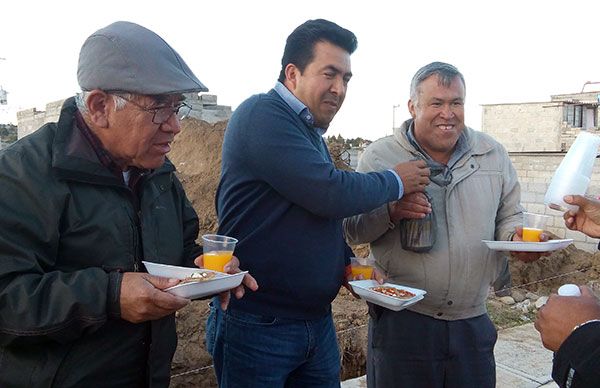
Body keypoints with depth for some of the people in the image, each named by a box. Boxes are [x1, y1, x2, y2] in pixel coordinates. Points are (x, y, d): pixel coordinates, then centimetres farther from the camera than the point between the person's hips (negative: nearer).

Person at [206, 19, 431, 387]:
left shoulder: (312, 133, 12)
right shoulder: (262, 114, -16)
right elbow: (330, 194, -25)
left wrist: (347, 262, 3)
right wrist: (396, 181, -9)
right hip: (257, 326, -8)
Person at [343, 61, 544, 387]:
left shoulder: (493, 154, 6)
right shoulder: (379, 156, -4)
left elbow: (509, 216, 14)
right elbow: (351, 230, -4)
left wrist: (517, 238, -8)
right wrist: (390, 211, -23)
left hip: (473, 322, 3)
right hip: (400, 320, -3)